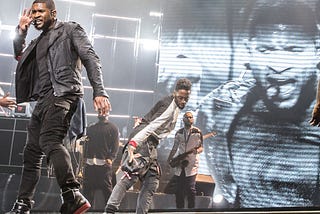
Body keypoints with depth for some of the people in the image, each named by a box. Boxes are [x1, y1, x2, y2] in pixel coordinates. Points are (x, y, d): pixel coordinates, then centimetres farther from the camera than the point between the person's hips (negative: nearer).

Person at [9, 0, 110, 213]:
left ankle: (73, 196, -40)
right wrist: (21, 31, 18)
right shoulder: (38, 42, 29)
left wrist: (99, 92, -17)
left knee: (49, 140, -30)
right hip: (43, 99, 8)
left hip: (63, 93, -8)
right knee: (32, 152, 7)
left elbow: (91, 59, -3)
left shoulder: (70, 30, 8)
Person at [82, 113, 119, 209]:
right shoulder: (90, 128, 20)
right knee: (87, 189, 6)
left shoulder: (113, 128, 6)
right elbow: (86, 145, 18)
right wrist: (85, 158, 6)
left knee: (107, 190, -5)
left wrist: (110, 158, -14)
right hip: (89, 164, 5)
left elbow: (115, 146, -2)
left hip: (104, 164, -5)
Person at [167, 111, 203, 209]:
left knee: (190, 189, -8)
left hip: (191, 164, -4)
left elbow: (201, 147, -1)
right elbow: (175, 147, 15)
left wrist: (196, 150, -23)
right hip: (179, 164, 4)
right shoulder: (179, 133, 10)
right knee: (179, 189, 5)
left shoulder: (197, 132, -1)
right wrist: (170, 159, 5)